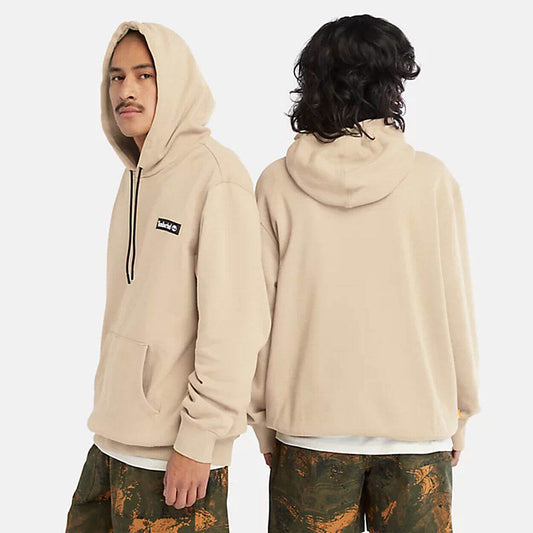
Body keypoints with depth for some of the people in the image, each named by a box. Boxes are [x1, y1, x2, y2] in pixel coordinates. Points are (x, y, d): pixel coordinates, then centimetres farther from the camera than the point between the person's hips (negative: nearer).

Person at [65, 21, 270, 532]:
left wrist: (199, 438, -18)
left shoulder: (215, 173, -14)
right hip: (113, 435, 8)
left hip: (174, 454, -8)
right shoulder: (136, 177, 11)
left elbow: (234, 321, -19)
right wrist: (109, 407, 16)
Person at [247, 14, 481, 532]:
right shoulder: (431, 178, -6)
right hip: (418, 424, 0)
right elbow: (455, 305, -1)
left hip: (311, 426, 1)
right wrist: (459, 414, 11)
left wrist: (263, 417, 10)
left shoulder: (278, 183, -5)